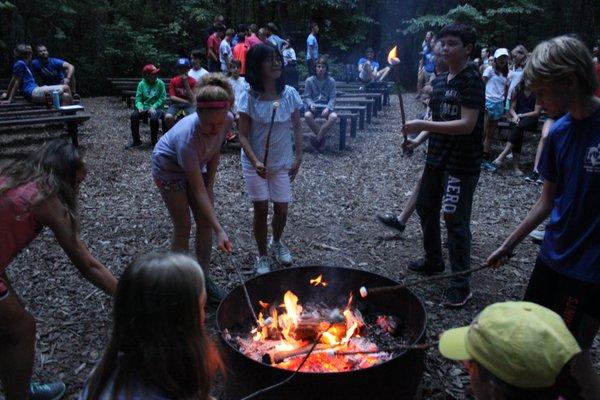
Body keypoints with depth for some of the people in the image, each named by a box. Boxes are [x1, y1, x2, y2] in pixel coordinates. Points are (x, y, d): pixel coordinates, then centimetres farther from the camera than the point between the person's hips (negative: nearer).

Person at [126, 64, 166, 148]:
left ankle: (155, 141, -10)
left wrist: (154, 107, -22)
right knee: (133, 116, -24)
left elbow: (162, 98, -9)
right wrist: (140, 107, -22)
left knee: (154, 118, -35)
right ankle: (136, 141, -8)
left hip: (156, 107, -2)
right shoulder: (141, 84, 1)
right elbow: (138, 99, -1)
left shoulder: (160, 83, -5)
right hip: (144, 107, 3)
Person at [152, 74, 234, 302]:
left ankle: (204, 279, 19)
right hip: (169, 167, -5)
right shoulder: (187, 137, -42)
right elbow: (198, 190, -38)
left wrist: (210, 185, -5)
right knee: (183, 226, -2)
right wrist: (220, 231, -40)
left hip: (197, 165, 5)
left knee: (205, 223, 4)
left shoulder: (228, 120, -27)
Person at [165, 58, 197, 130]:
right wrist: (187, 101, -12)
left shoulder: (192, 81, -1)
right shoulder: (173, 81, 3)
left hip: (189, 105, -1)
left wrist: (186, 83, -17)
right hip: (176, 104, 1)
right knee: (168, 117, -29)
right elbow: (172, 97, -4)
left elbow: (192, 99, -11)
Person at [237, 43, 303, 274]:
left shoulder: (289, 94, -7)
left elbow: (297, 128, 2)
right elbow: (243, 135, -12)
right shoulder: (249, 98, -14)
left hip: (282, 162, 2)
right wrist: (255, 162, -24)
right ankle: (262, 256, 24)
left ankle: (277, 243, 40)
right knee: (261, 209, 2)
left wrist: (298, 158, -3)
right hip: (255, 163, -2)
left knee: (281, 209, 7)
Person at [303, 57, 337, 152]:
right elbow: (307, 97, 0)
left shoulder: (331, 81, 0)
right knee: (307, 115, -35)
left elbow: (332, 98, -1)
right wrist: (311, 104, -21)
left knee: (334, 116, -31)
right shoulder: (309, 80, -1)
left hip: (325, 106, 1)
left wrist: (328, 108, -19)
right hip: (313, 106, -1)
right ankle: (321, 138, -13)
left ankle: (317, 139, -17)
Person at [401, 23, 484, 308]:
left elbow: (467, 124, -24)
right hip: (436, 157, 9)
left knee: (455, 220, -5)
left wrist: (423, 125, -26)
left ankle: (461, 284, 9)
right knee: (425, 207, 18)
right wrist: (418, 138, 2)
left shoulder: (471, 81, -15)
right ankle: (433, 261, 38)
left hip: (461, 164, -9)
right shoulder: (439, 81, 10)